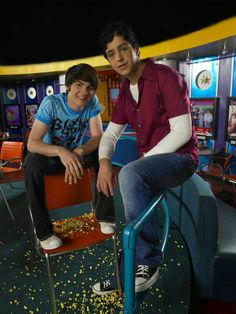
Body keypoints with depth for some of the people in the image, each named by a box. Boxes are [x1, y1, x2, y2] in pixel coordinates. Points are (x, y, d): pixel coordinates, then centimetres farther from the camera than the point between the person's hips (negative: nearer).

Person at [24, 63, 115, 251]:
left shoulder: (92, 102, -14)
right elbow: (32, 143, -28)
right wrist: (61, 151, -48)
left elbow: (98, 136, -20)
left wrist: (78, 152, -40)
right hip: (50, 156, -2)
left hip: (76, 153, 3)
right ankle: (44, 231, -22)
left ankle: (105, 215, -12)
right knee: (32, 161, -34)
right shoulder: (51, 103, -23)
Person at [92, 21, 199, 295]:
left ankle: (149, 259, -18)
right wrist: (104, 162, -9)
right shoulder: (125, 91, 12)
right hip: (150, 165, 7)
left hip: (179, 157, -7)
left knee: (130, 174, -34)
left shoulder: (166, 76, -11)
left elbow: (182, 131, -18)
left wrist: (143, 160, -19)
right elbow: (111, 133, 12)